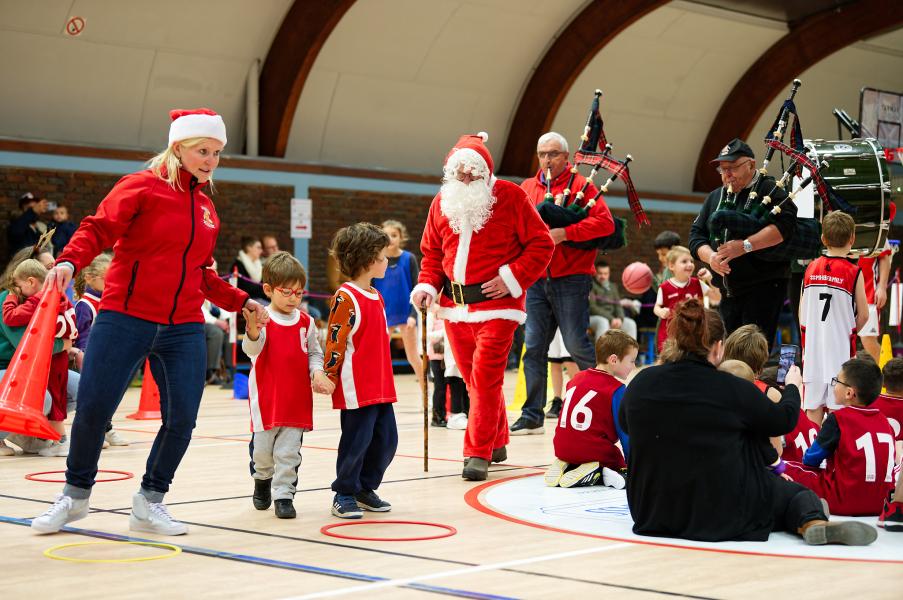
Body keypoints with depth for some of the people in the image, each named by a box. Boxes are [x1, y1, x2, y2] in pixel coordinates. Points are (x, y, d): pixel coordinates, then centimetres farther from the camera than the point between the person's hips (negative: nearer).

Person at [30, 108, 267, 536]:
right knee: (92, 411, -4)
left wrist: (242, 302, 20)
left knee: (182, 420, -3)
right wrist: (69, 261, -29)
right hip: (125, 319, -5)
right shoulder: (143, 187, -2)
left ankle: (149, 502, 17)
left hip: (183, 330, 5)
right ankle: (75, 495, 20)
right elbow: (97, 229, -12)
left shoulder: (206, 208, 15)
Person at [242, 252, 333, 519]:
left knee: (289, 451, -1)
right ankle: (263, 478, 36)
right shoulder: (261, 319, -7)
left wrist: (317, 373, -5)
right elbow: (252, 350, -21)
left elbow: (314, 353, 14)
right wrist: (253, 332, -42)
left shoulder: (306, 322, 4)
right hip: (266, 397, -2)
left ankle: (283, 494, 7)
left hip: (297, 398, 2)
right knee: (262, 449, 7)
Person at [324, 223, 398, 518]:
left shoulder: (376, 296, 15)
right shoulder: (345, 298, -14)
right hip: (355, 388, -9)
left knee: (386, 440, 10)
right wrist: (330, 377, -12)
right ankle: (344, 495, 10)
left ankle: (365, 488, 24)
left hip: (381, 386, 9)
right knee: (357, 441, -4)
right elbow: (335, 341, -13)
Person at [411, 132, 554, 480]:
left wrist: (512, 279, -13)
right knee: (474, 379, 12)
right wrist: (427, 285, 0)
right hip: (455, 306, 5)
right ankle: (496, 443, 28)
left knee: (485, 377, -12)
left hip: (496, 305, -5)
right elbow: (431, 253, 17)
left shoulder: (510, 197, -5)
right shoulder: (442, 203, 9)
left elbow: (541, 244, -4)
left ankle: (478, 454, -6)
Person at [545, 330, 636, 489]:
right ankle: (596, 473, -20)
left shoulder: (577, 378, 13)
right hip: (597, 451, -7)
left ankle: (565, 467, 3)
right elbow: (625, 432, -10)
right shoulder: (617, 390, -9)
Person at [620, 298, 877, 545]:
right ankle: (814, 522, -12)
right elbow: (783, 420, 2)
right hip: (723, 517, -5)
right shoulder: (735, 390, -15)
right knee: (797, 493, 17)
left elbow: (624, 423, 14)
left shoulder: (641, 382, -7)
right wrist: (793, 387, 23)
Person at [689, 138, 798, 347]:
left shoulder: (768, 189, -3)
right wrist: (711, 256, -9)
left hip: (764, 288, -7)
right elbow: (696, 235, 14)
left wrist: (745, 245, -26)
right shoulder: (715, 197, 18)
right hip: (729, 291, 7)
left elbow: (785, 223, -20)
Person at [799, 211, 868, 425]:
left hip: (813, 345, 3)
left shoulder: (811, 269, 2)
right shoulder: (853, 272, -9)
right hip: (840, 349, -3)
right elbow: (863, 315, -4)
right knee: (837, 409, 1)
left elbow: (801, 313, 7)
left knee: (813, 408, 8)